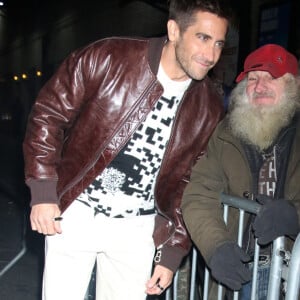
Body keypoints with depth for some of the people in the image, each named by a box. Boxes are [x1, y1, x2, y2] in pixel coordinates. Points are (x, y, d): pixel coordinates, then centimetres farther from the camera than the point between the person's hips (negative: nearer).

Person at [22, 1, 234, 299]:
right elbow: (48, 113, -6)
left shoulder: (208, 109, -3)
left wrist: (172, 252, 3)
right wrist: (42, 191, -11)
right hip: (75, 214, -1)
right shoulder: (106, 58, -13)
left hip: (138, 229, 2)